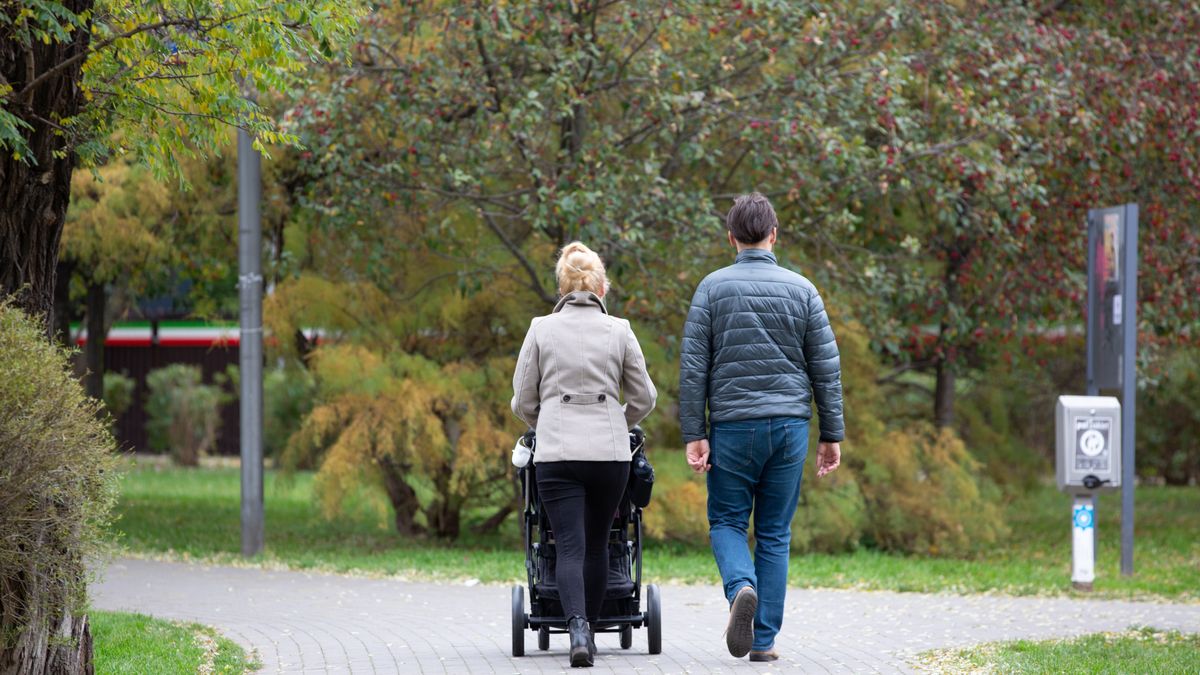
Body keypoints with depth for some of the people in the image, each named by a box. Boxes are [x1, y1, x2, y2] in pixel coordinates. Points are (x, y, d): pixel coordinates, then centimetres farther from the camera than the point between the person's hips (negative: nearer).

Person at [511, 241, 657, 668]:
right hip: (610, 452, 1)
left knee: (570, 547, -4)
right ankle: (589, 628, 21)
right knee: (596, 544, 15)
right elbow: (644, 399, 11)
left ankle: (577, 629, -25)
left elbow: (523, 403, 7)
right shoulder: (618, 332, 3)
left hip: (556, 453, -1)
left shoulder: (541, 330, 2)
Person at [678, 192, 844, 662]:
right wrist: (832, 435, 9)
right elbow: (826, 367, 4)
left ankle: (742, 587, -19)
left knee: (727, 522, 11)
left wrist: (693, 435, -2)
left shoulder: (713, 288, 0)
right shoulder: (801, 289, 4)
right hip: (790, 426, 2)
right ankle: (765, 639, 5)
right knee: (775, 533, 8)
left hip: (732, 427, -2)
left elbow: (693, 367, -4)